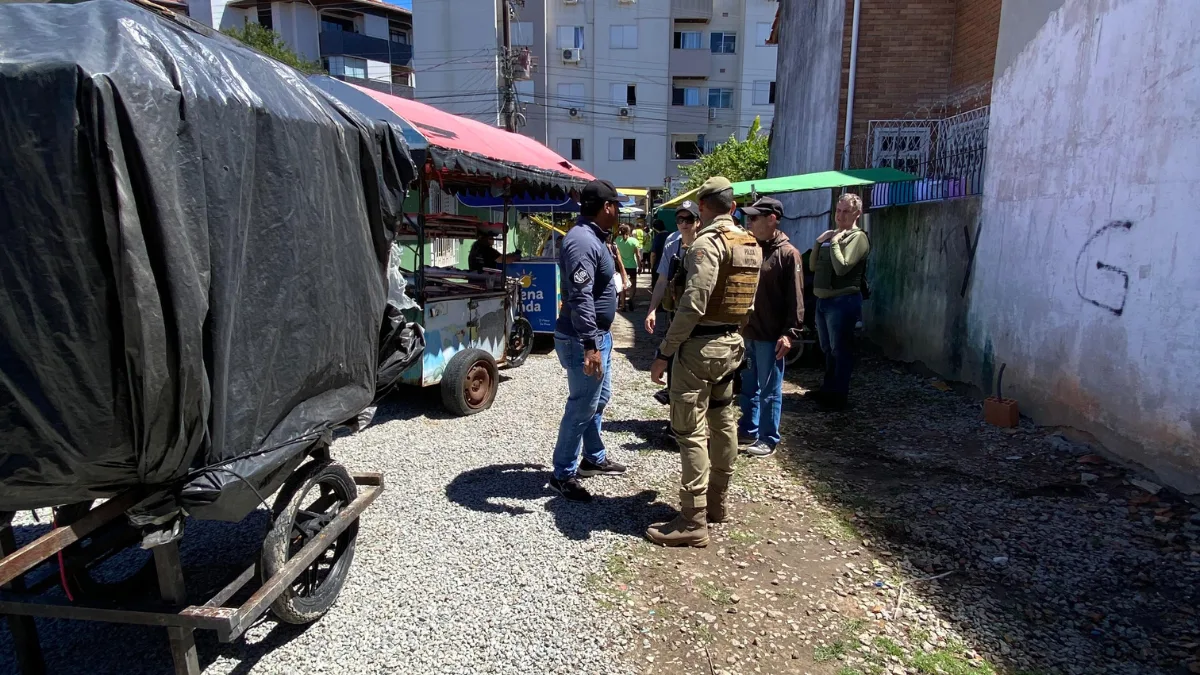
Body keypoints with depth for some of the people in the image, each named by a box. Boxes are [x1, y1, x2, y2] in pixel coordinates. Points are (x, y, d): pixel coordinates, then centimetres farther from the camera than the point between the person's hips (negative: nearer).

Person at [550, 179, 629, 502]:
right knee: (582, 407, -2)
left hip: (599, 335, 11)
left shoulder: (593, 237, 12)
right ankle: (563, 475, 12)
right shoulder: (582, 241, -22)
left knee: (599, 399, 21)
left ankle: (594, 459, 37)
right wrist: (590, 345, -32)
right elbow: (580, 298, -29)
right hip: (582, 340, -11)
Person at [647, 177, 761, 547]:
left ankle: (693, 522, 0)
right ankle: (716, 504, 31)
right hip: (732, 343, 9)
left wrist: (664, 352, -18)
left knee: (691, 431, -5)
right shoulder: (751, 246, 11)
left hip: (700, 345, -9)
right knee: (723, 423, 17)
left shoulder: (708, 242, -16)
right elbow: (748, 302, 15)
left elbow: (692, 305, -23)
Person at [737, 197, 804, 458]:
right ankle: (748, 431, 30)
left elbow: (796, 298, -13)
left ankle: (769, 439, 15)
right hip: (747, 331, 7)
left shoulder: (788, 254, -11)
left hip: (770, 335, -7)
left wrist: (790, 333, -18)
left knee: (769, 390, 4)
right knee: (748, 387, 17)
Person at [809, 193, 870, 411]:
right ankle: (828, 388, 30)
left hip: (843, 301, -8)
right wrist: (819, 243, 0)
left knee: (840, 350, -1)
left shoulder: (857, 237, -9)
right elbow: (813, 266, 13)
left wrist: (834, 242, -14)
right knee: (827, 349, 17)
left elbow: (842, 267, -20)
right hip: (823, 299, 9)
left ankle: (840, 396, 8)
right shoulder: (831, 235, 16)